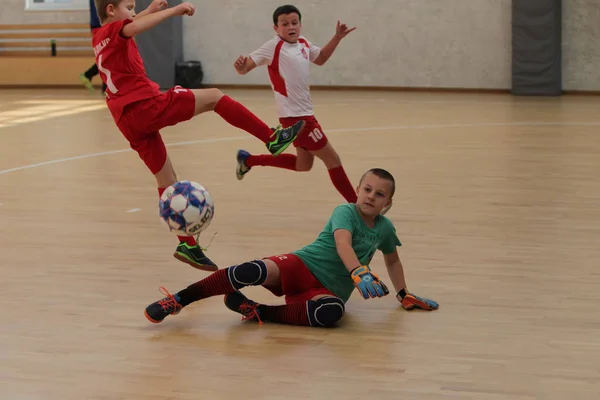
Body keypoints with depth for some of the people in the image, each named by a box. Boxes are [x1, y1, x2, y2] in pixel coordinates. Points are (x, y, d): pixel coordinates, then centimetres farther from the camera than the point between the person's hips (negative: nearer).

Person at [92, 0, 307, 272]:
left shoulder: (99, 38, 22)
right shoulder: (113, 30, -3)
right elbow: (134, 27, -27)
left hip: (129, 121, 9)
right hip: (147, 106, -9)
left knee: (166, 179, 11)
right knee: (214, 97, -2)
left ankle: (188, 244, 9)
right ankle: (272, 139, -4)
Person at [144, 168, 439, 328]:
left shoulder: (384, 228, 8)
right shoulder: (345, 212, -7)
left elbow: (392, 260, 29)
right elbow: (343, 244, -29)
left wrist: (404, 296, 30)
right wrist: (359, 273, -46)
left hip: (330, 290, 3)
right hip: (301, 266, -3)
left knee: (333, 311, -37)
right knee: (256, 271, -33)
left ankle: (257, 312, -25)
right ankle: (179, 300, -25)